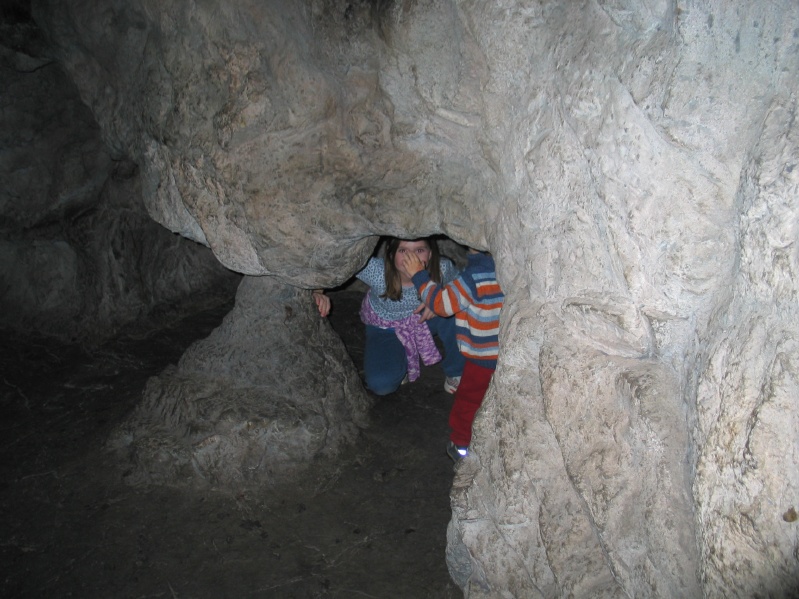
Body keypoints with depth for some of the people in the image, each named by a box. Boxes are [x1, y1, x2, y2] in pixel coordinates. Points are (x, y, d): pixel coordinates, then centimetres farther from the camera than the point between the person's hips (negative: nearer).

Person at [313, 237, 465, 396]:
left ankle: (455, 372, -3)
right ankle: (403, 362, 15)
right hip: (384, 328, -1)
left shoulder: (442, 268, -30)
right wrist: (317, 291, -45)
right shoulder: (376, 270, -36)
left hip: (424, 317, 1)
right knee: (381, 384, -23)